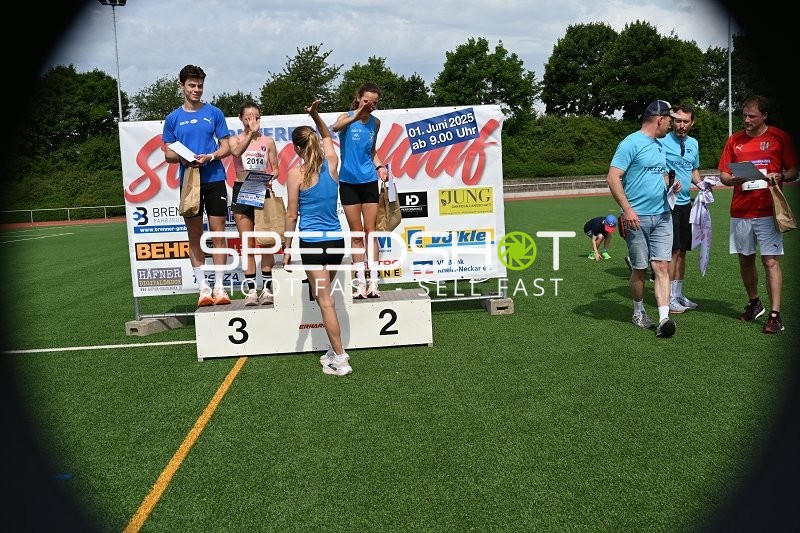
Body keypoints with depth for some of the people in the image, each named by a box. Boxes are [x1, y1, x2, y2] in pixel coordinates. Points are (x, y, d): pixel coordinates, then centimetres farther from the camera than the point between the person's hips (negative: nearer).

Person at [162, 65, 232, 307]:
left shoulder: (214, 113, 6)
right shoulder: (173, 118, 10)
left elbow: (226, 148, 5)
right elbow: (168, 154, 11)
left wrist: (210, 157, -15)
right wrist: (181, 158, -11)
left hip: (214, 180, -1)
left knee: (218, 235, 0)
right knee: (194, 236, 3)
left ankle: (219, 287, 7)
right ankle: (203, 287, 11)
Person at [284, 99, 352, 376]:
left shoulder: (296, 173, -8)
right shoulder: (331, 163, 4)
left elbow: (292, 214, -6)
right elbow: (327, 136, 27)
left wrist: (287, 247, 2)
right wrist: (315, 115, 18)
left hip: (312, 242, -5)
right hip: (337, 240, 6)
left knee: (325, 301, -3)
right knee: (325, 296, 19)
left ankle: (340, 360, -1)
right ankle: (336, 352, 23)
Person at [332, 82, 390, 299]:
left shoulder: (375, 122, 6)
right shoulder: (347, 117, -7)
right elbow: (335, 128, -32)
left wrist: (380, 166, 1)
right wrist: (356, 115, -49)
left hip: (369, 181, 3)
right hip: (348, 181, -2)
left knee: (370, 231, 2)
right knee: (356, 234, 4)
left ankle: (373, 283, 5)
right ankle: (360, 283, 10)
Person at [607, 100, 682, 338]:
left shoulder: (659, 145, 17)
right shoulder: (631, 143, -10)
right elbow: (612, 178, -16)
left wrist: (670, 185, 8)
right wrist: (627, 209, -21)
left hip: (662, 216, 6)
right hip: (637, 218, -6)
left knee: (661, 266, -4)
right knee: (639, 269, 6)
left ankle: (664, 318, -9)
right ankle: (639, 311, 26)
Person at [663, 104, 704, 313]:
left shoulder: (694, 143, 14)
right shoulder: (662, 141, -8)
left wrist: (700, 183, 5)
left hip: (686, 203, 7)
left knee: (682, 251, 12)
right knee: (673, 251, -8)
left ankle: (678, 294, 22)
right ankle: (669, 299, 0)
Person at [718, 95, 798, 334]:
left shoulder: (779, 137, 2)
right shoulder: (734, 140, 9)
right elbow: (723, 175, 10)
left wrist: (780, 176, -16)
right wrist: (733, 179, -12)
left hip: (768, 211, -3)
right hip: (740, 212, 3)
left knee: (771, 261, -6)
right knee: (745, 260, 11)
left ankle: (775, 315, -5)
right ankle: (754, 303, 31)